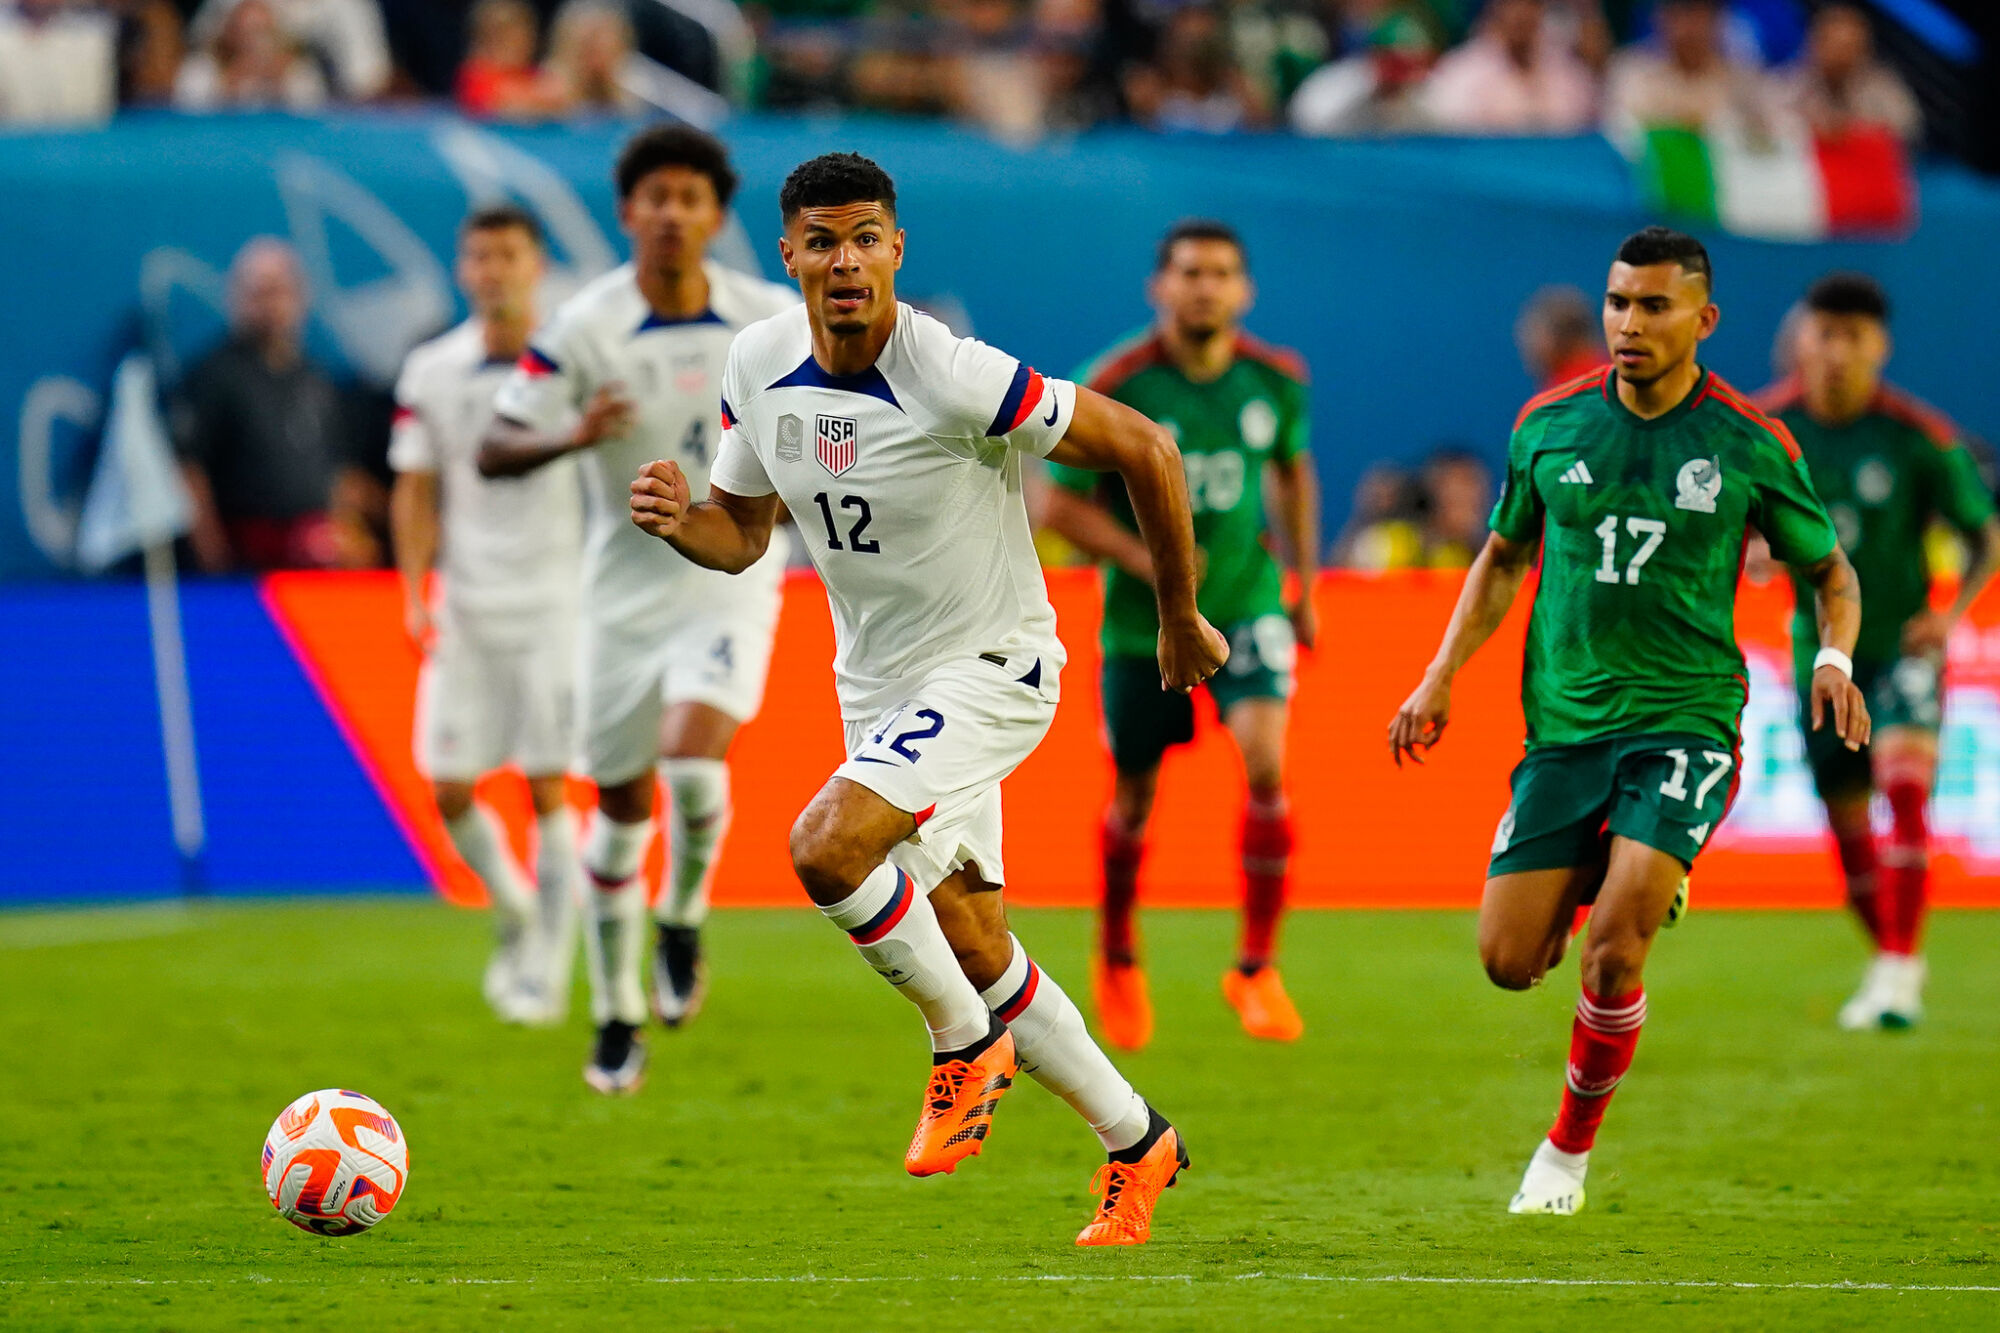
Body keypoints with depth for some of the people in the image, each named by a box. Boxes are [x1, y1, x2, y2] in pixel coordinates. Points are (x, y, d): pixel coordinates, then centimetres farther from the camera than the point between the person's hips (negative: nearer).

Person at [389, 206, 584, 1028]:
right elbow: (416, 492, 9)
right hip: (466, 608, 3)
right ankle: (515, 913, 28)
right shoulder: (431, 374, 4)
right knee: (450, 789, 0)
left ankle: (545, 975, 1)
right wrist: (415, 593, -3)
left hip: (559, 599, -3)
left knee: (548, 788, -7)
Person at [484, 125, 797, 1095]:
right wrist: (572, 436, -31)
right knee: (620, 805, 7)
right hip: (627, 588, 1)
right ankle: (617, 1019, 23)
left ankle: (683, 919, 5)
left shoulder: (772, 319, -6)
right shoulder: (583, 329, -11)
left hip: (732, 585, -1)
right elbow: (494, 453, -11)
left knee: (692, 759, -25)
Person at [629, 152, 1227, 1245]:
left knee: (827, 847, -28)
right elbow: (743, 531, 9)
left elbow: (1143, 449, -16)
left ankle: (965, 1046, -4)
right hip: (876, 686, 7)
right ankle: (1135, 1144, 30)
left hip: (990, 669, -7)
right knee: (976, 955, 12)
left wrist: (1179, 619, -6)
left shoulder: (956, 380, -25)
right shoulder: (760, 365, -5)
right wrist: (679, 520, -15)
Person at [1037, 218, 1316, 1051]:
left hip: (1247, 607, 1)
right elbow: (1061, 505, -10)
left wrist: (1304, 583, 15)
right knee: (1135, 796, 10)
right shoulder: (1116, 387, -15)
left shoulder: (1276, 380, -4)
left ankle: (1256, 968, -7)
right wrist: (1146, 562, -22)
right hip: (1143, 622, -1)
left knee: (1266, 765, -20)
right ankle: (1117, 963, 36)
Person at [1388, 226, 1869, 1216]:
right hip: (1564, 723, 3)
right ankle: (1608, 881, 33)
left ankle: (1569, 1150, 3)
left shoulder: (1748, 443, -3)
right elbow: (1504, 558, 17)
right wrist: (1441, 678, 8)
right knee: (1509, 961, -2)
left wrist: (1834, 657, -11)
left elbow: (1829, 569, 9)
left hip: (1685, 718, -3)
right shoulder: (1550, 425, 3)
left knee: (1614, 943, -19)